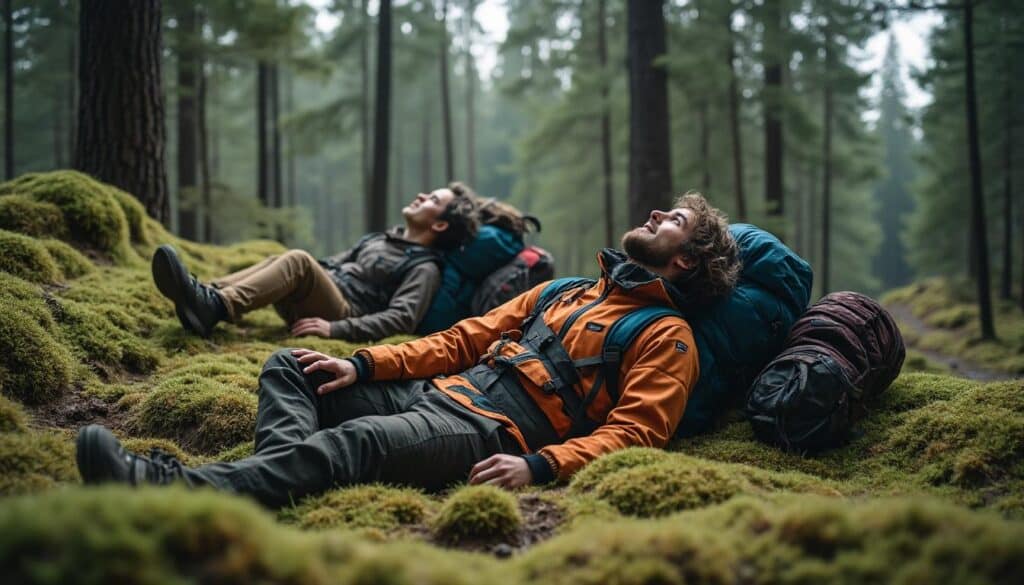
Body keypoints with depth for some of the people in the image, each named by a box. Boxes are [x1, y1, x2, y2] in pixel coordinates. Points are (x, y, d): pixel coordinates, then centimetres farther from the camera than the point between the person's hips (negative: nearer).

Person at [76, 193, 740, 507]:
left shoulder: (666, 336, 7)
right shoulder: (563, 293, 28)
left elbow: (633, 430, -8)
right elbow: (467, 338, 22)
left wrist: (539, 465, -25)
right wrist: (363, 364, 10)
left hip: (491, 434, -8)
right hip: (437, 392, 9)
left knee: (357, 440, -35)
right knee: (288, 368, -4)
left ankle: (170, 485, -49)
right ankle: (289, 471, -36)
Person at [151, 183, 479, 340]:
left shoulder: (424, 268, -1)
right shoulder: (383, 239, 26)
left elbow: (402, 319, -15)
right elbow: (338, 263, 32)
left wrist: (336, 329, -24)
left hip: (347, 315, -8)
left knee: (298, 260, -26)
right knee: (278, 262, -10)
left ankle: (216, 307, -42)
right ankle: (208, 295, -31)